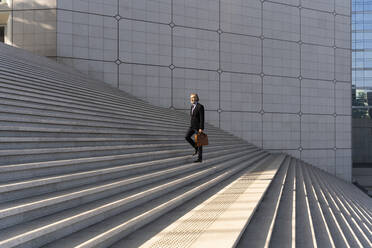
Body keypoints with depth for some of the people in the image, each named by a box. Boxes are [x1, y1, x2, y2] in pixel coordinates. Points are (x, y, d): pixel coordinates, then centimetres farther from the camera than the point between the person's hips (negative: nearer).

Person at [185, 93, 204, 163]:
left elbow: (202, 118, -19)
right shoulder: (192, 106, 11)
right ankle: (196, 148, 14)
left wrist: (201, 128, -22)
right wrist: (191, 126, 20)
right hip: (192, 125, 8)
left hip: (198, 126, -8)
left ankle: (200, 158, 5)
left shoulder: (200, 106, -16)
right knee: (187, 137, -6)